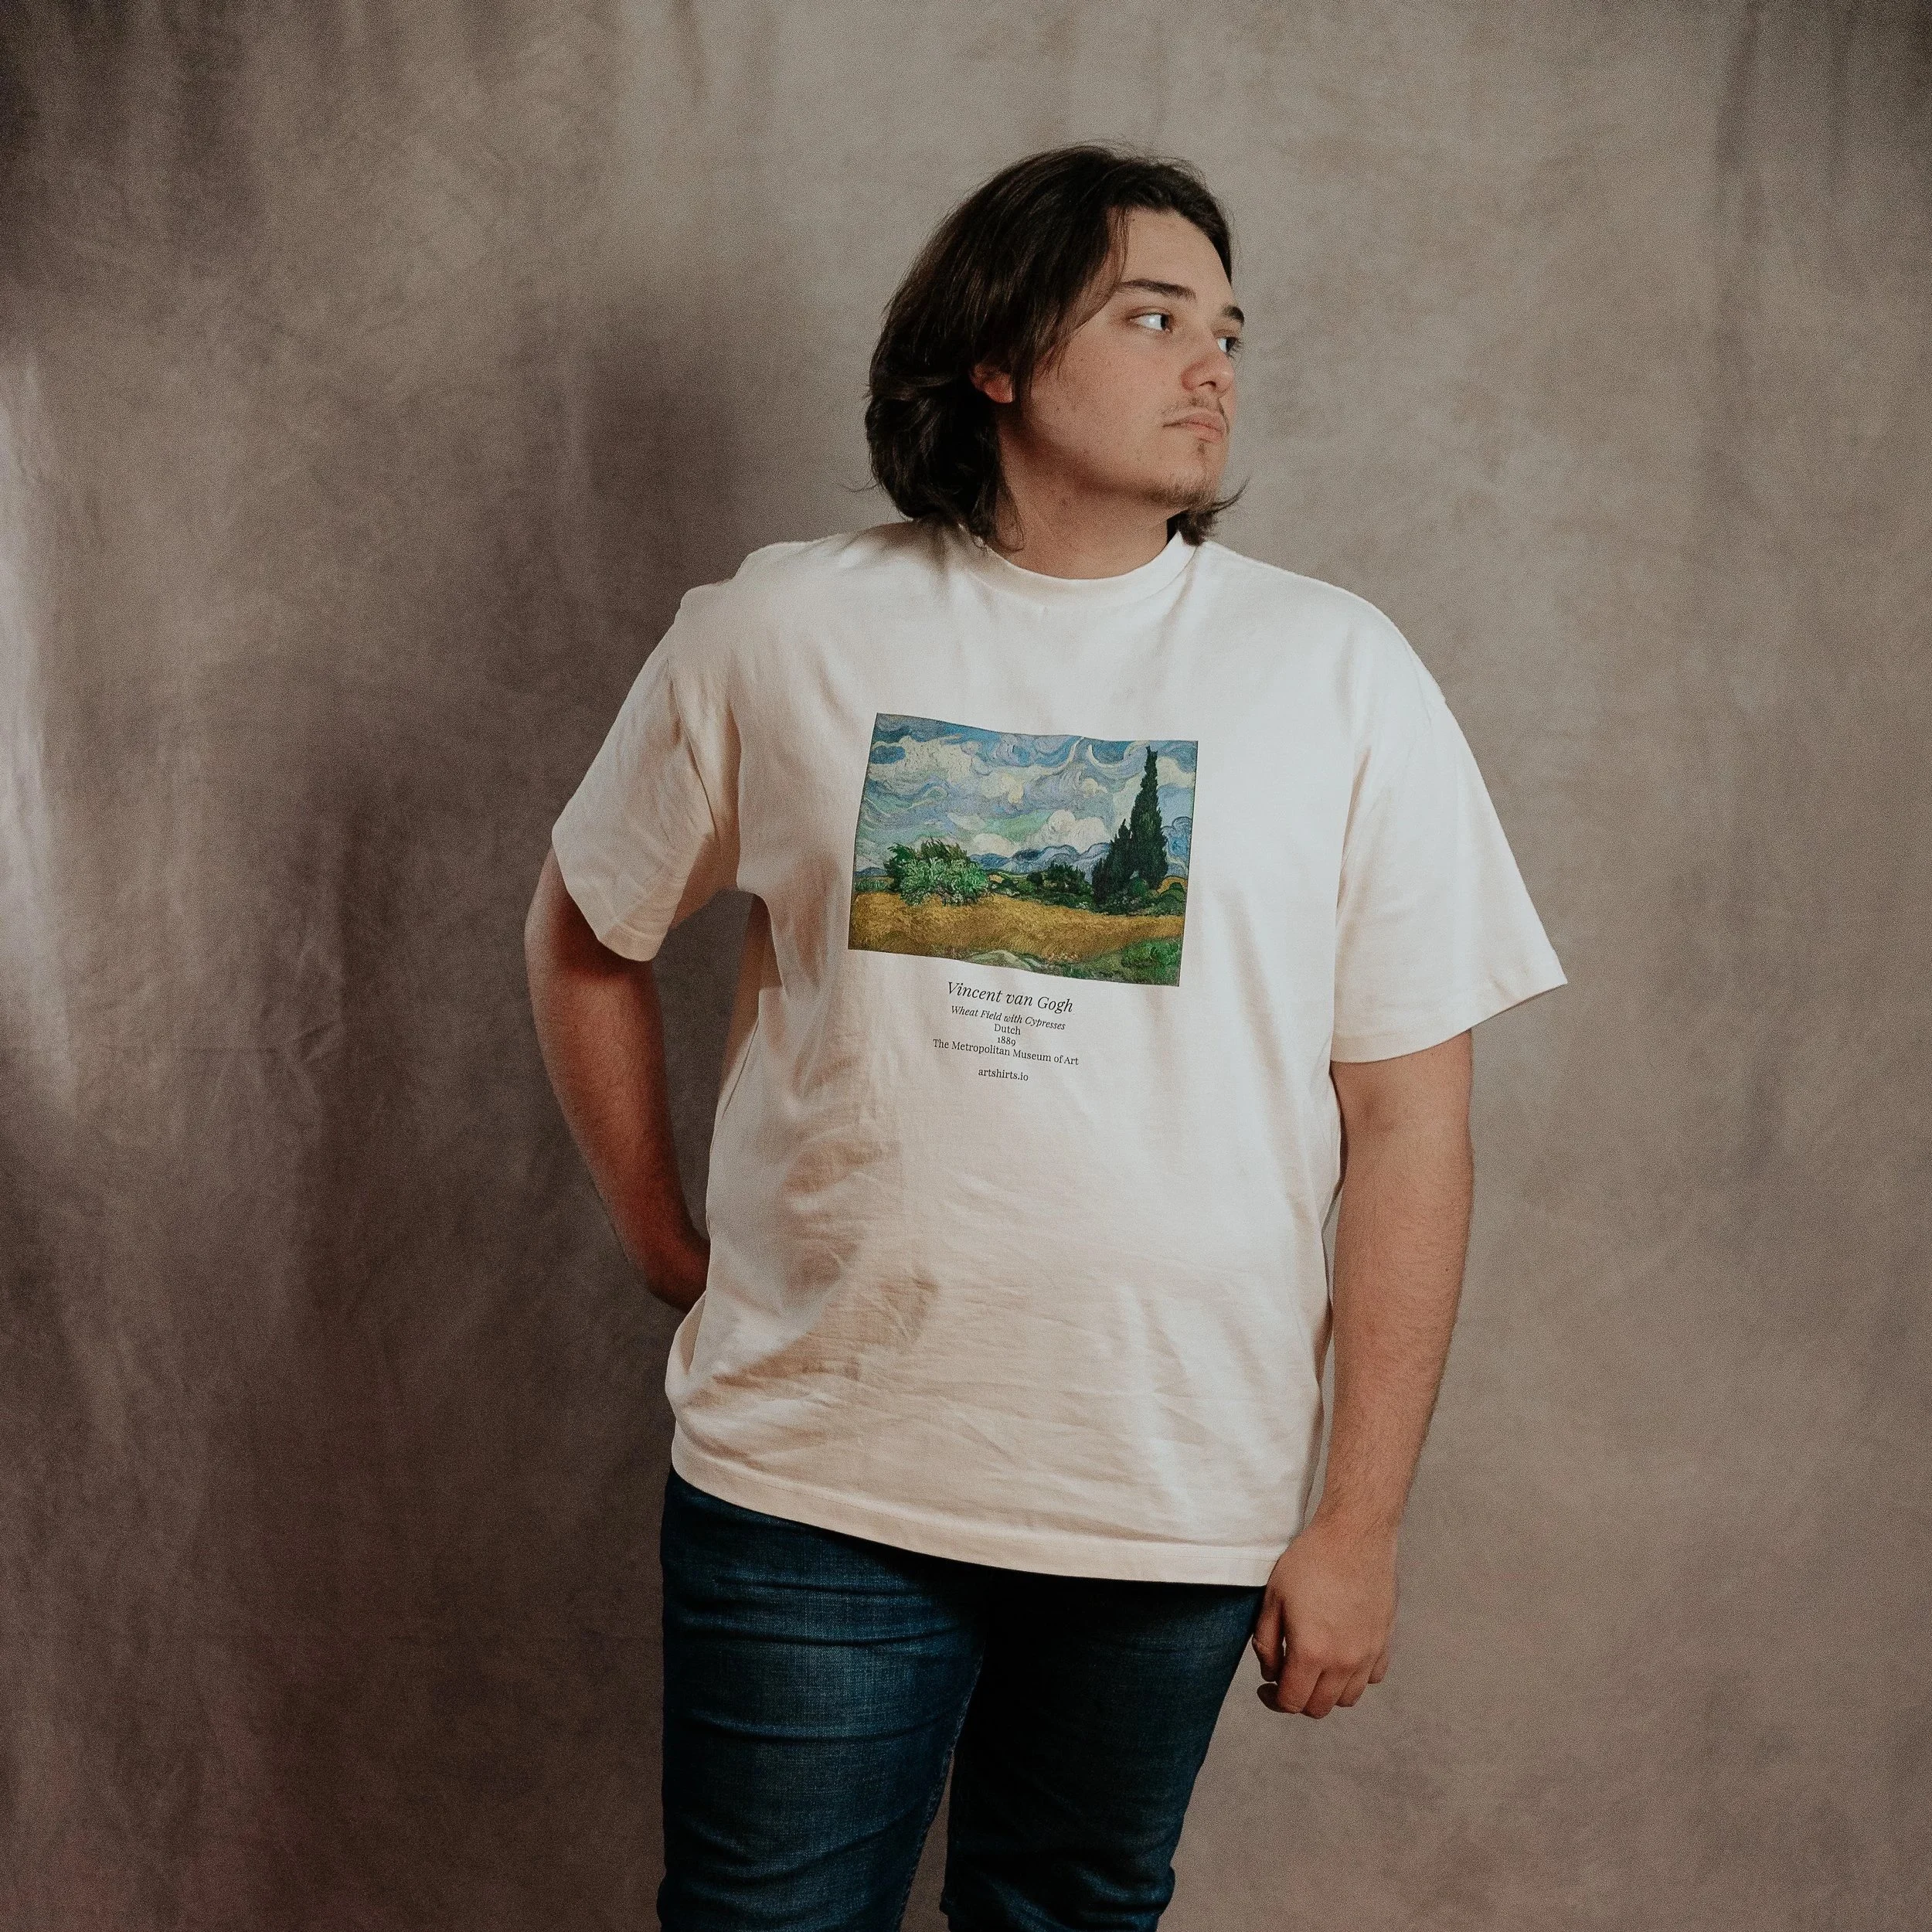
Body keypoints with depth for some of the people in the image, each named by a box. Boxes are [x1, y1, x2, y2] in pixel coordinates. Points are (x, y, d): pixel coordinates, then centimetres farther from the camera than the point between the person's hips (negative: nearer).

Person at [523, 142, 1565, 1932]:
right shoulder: (773, 630, -1)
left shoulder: (1338, 672, -3)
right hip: (811, 1468, 0)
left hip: (1178, 1500, 1)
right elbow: (584, 931, 13)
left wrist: (1359, 1521, -4)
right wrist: (663, 1241, 9)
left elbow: (1409, 1124, -4)